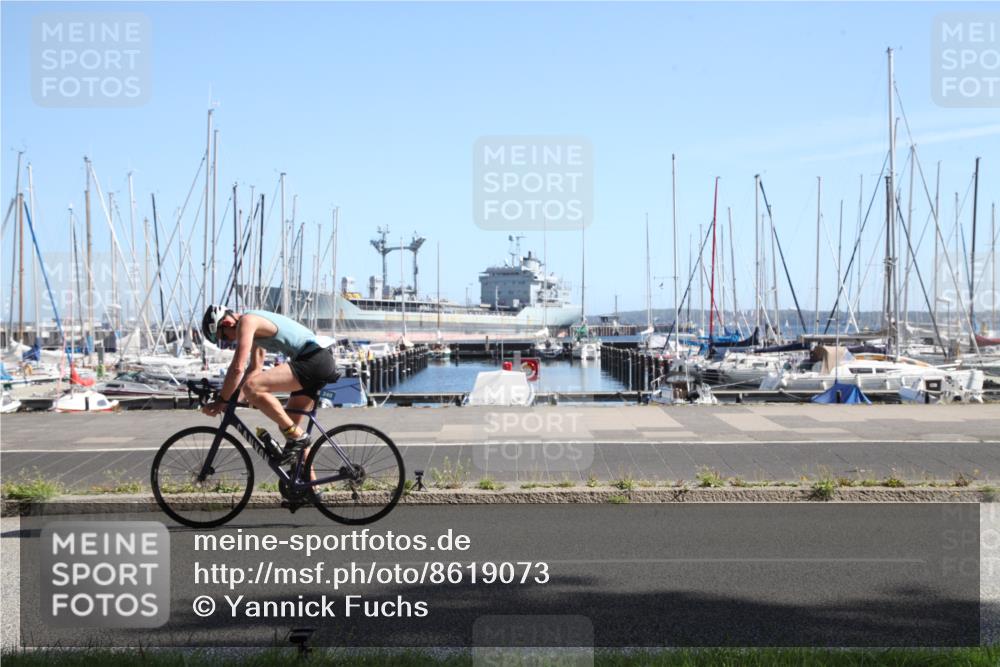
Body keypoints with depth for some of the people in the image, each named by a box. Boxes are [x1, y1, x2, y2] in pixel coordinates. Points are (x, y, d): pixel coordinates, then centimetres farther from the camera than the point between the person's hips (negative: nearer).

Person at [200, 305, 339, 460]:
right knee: (288, 423, 17)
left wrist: (221, 401, -6)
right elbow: (255, 368, 29)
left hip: (314, 360, -11)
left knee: (252, 387, -21)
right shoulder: (255, 326, 22)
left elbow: (237, 368, -15)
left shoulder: (246, 321, -9)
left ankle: (297, 436, -13)